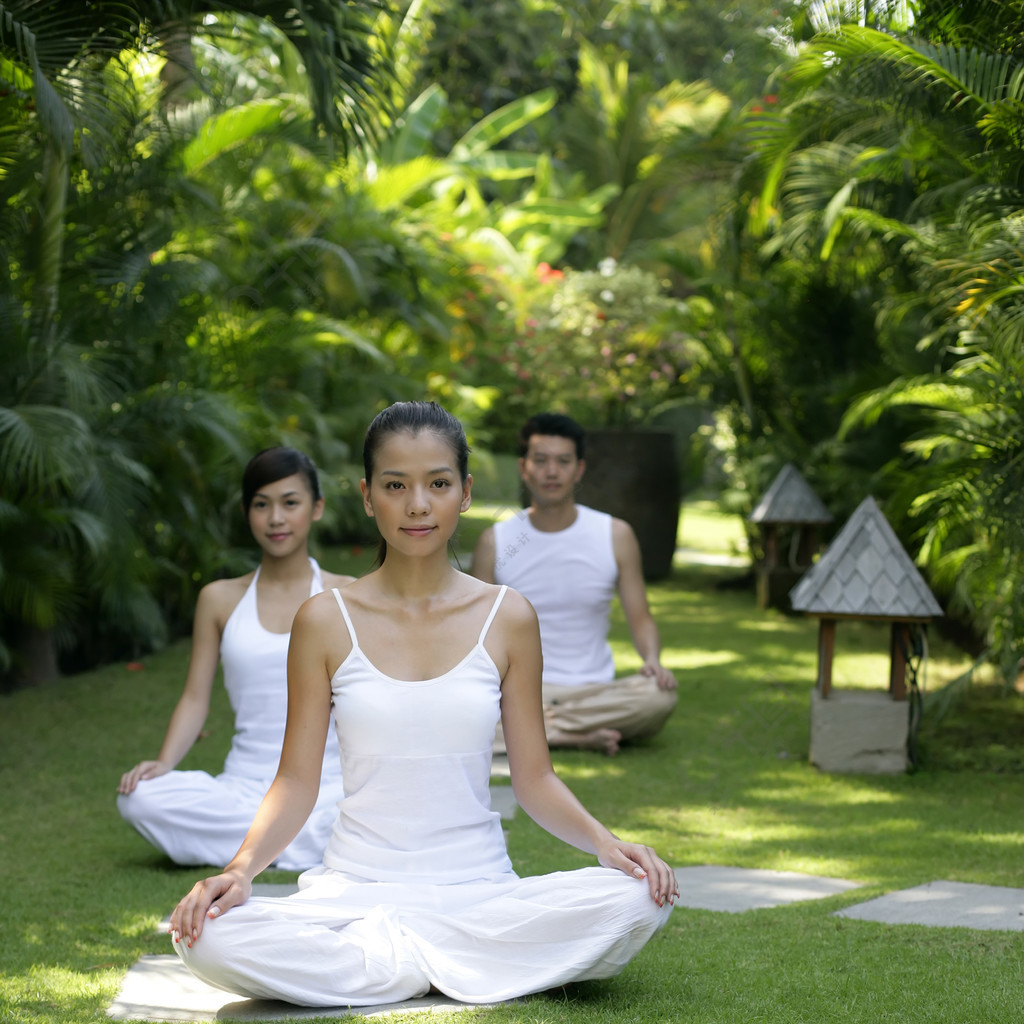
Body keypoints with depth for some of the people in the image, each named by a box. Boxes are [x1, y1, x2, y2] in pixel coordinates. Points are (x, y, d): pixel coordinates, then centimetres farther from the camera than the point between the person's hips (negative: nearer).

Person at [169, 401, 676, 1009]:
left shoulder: (508, 617, 4)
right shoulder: (326, 621, 3)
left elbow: (534, 777, 7)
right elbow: (297, 781, 3)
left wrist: (603, 840, -12)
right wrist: (239, 869, -14)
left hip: (481, 889, 0)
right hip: (357, 885, 0)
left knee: (638, 900, -28)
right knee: (211, 940, -30)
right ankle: (480, 966, -13)